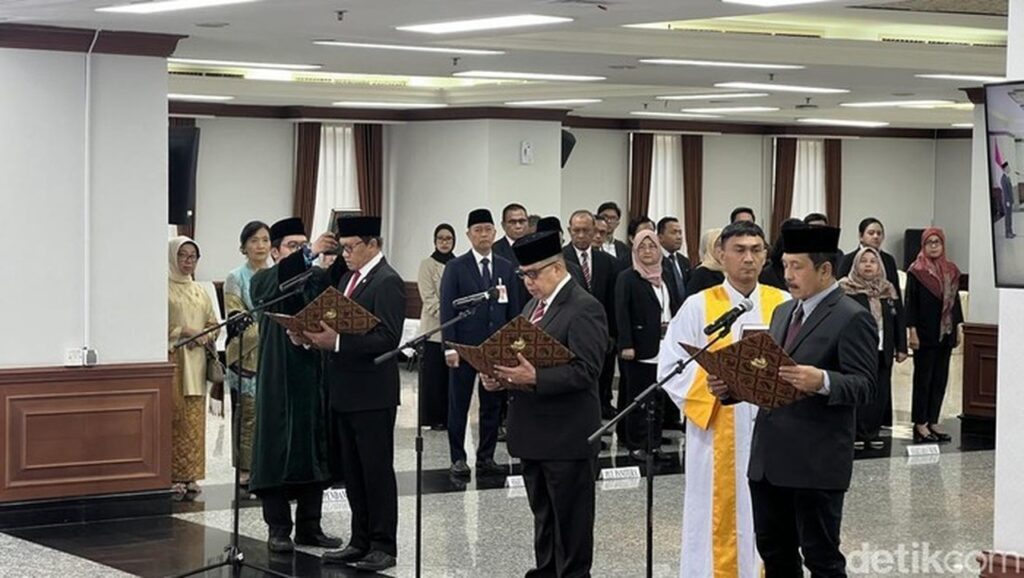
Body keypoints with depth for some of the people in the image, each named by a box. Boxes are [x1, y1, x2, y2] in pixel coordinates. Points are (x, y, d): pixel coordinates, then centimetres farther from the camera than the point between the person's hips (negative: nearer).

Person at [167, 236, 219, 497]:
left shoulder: (199, 291, 17)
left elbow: (213, 324, 19)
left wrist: (206, 337, -1)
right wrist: (183, 332, -14)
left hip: (195, 361, 6)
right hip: (171, 359, -6)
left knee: (194, 418, 4)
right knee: (173, 417, -10)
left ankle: (190, 475, 8)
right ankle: (172, 475, -7)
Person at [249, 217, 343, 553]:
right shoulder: (263, 281, 0)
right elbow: (277, 278, -23)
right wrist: (311, 253, -37)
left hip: (314, 378, 5)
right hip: (280, 381, -4)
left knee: (315, 454, 7)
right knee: (278, 452, -1)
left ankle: (309, 526, 15)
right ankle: (278, 529, 4)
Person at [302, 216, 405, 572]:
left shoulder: (387, 282, -13)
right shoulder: (348, 278, 14)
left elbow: (388, 338, -21)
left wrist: (337, 342, -25)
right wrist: (320, 336, -2)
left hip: (372, 395, -9)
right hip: (345, 393, 9)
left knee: (377, 470, -1)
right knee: (353, 472, 13)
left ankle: (384, 546, 6)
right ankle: (361, 541, 21)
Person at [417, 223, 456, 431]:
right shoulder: (428, 264, -1)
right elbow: (429, 298, -7)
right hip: (435, 328, -3)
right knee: (434, 373, -2)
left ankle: (449, 416, 8)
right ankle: (434, 418, 5)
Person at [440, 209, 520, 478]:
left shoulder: (506, 268, 8)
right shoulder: (456, 268, -2)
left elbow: (513, 311, 10)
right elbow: (447, 309, -5)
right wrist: (450, 346, -12)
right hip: (464, 346, -3)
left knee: (492, 405, 7)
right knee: (459, 405, 4)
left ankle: (486, 457, 16)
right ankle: (458, 458, 11)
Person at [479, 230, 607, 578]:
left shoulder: (583, 308, -13)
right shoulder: (534, 305, 15)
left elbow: (584, 371, -21)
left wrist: (534, 378, -29)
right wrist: (502, 377, 0)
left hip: (566, 435, -9)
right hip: (533, 433, 9)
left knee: (570, 520, 1)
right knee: (543, 515, 17)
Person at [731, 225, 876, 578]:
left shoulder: (852, 318, -9)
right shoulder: (783, 312, 18)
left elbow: (864, 386, -16)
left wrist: (822, 381, -33)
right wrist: (731, 384, 3)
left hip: (817, 463, -8)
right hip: (769, 458, 8)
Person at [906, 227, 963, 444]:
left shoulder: (951, 271, 9)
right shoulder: (916, 271, -6)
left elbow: (955, 300, 13)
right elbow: (910, 302, -8)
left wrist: (957, 328, 10)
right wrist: (912, 331, -13)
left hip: (945, 332, 5)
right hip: (925, 334, -5)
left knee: (940, 378, 8)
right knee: (923, 377, 0)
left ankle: (933, 422, 15)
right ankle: (920, 424, 6)